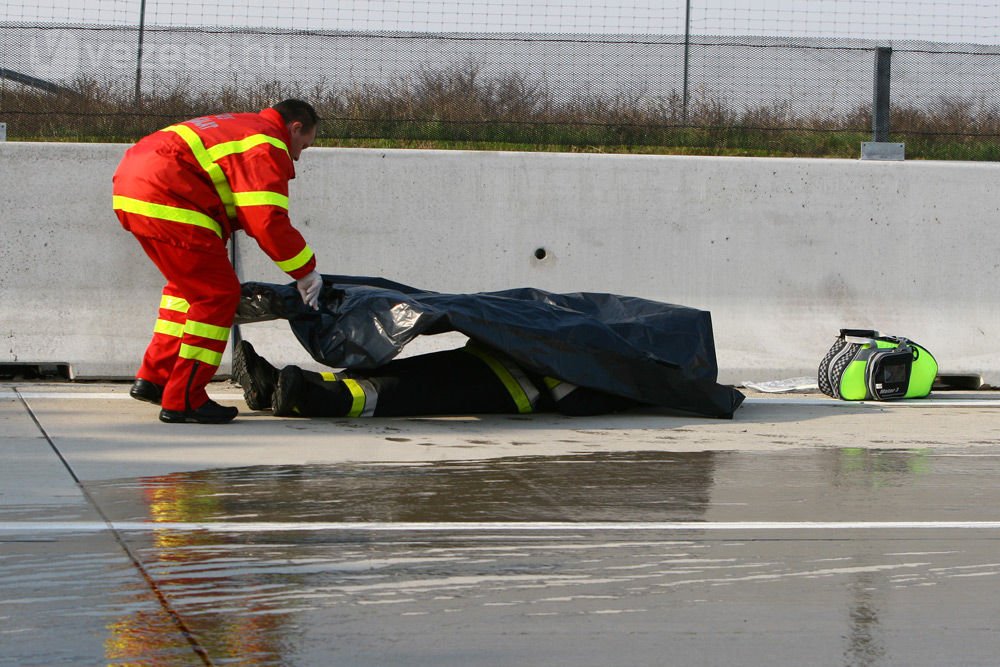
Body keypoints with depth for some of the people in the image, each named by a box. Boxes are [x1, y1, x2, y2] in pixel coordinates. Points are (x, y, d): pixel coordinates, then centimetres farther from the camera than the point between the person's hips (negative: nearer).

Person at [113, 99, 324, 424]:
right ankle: (182, 401, -1)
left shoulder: (240, 126, 26)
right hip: (168, 204, -10)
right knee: (219, 294, -2)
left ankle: (152, 378, 29)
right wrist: (305, 271, -4)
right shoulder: (268, 147, -6)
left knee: (188, 284, 25)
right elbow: (268, 222, -13)